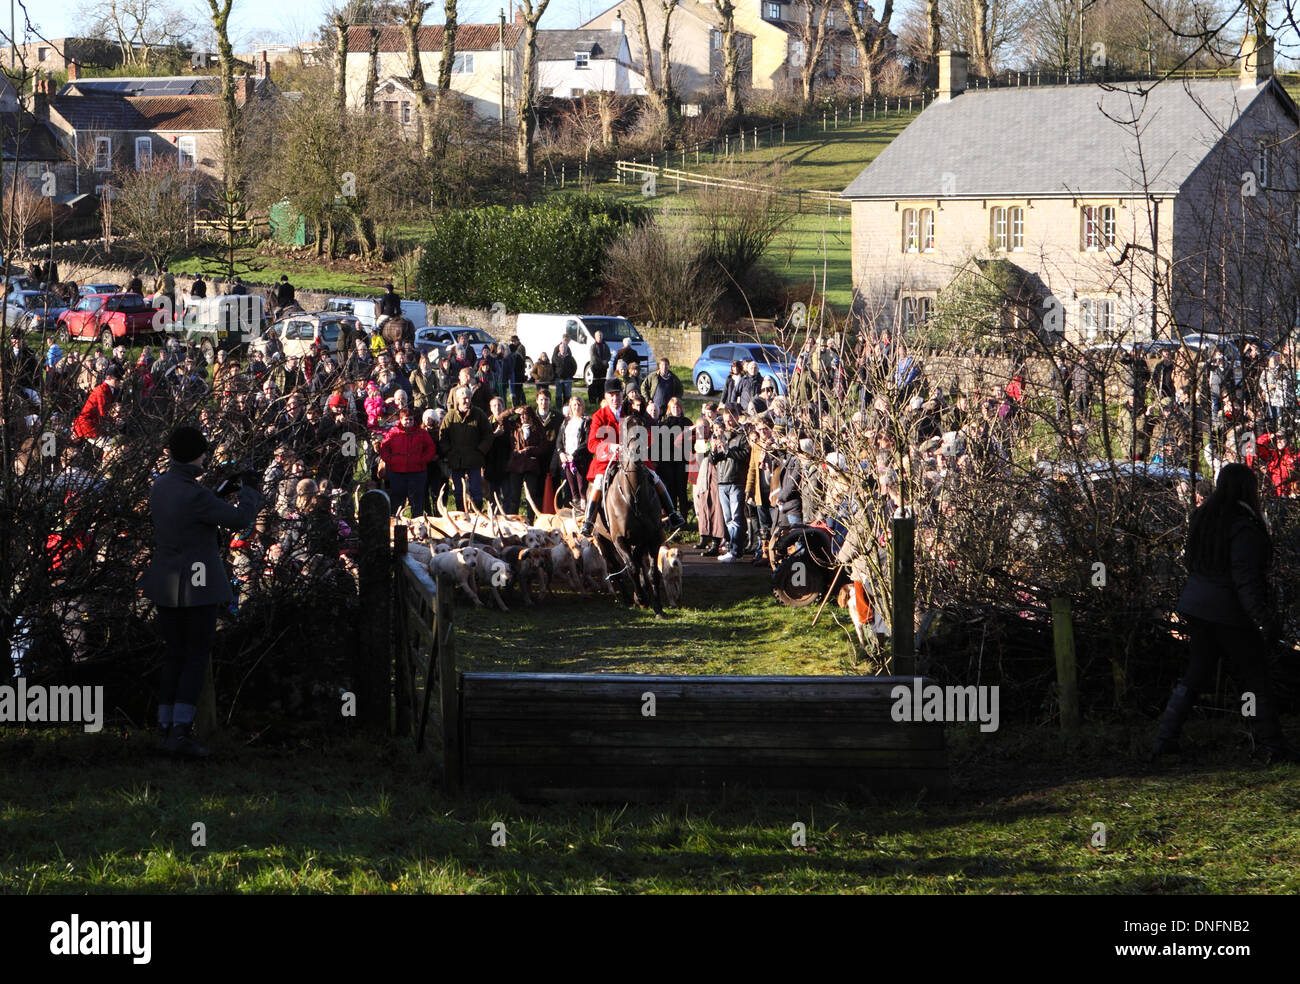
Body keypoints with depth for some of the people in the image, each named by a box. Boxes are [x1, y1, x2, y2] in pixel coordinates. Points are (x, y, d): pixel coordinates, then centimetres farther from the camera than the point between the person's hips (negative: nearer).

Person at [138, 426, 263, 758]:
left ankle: (165, 728, 10)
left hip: (166, 584, 7)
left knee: (176, 655, 14)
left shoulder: (160, 485, 4)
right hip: (198, 584, -7)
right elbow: (240, 519, -14)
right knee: (197, 657, -2)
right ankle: (181, 731, -10)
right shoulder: (195, 496, -21)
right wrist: (249, 491, 4)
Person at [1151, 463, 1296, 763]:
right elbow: (1246, 578, -23)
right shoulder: (1244, 527, -18)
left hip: (1197, 608, 7)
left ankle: (1164, 738, 11)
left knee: (1196, 674, 15)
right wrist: (1264, 619, -23)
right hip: (1231, 614, -7)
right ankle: (1271, 744, 6)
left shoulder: (1202, 518, 6)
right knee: (1256, 678, 4)